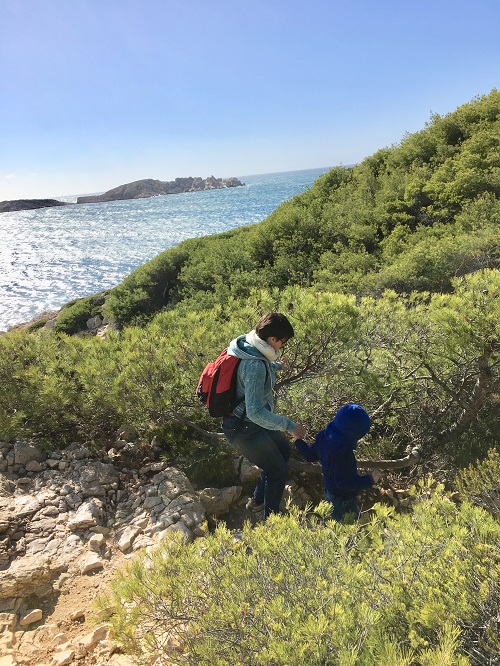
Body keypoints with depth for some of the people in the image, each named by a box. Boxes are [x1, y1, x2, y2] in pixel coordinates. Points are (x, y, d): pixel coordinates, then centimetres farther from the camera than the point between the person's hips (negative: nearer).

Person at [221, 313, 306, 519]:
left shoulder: (249, 345, -4)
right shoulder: (255, 366, -33)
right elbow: (255, 412, -35)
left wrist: (275, 365, 36)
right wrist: (290, 426, -28)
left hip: (252, 421, 10)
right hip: (244, 429, -10)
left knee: (284, 451, 26)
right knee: (279, 471, 8)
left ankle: (257, 500, 41)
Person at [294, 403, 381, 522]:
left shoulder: (323, 436, -6)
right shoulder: (341, 451, -33)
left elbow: (310, 456, 11)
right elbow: (343, 482, -28)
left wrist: (297, 440, 28)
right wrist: (370, 479, -21)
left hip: (330, 493, 9)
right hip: (343, 501, -9)